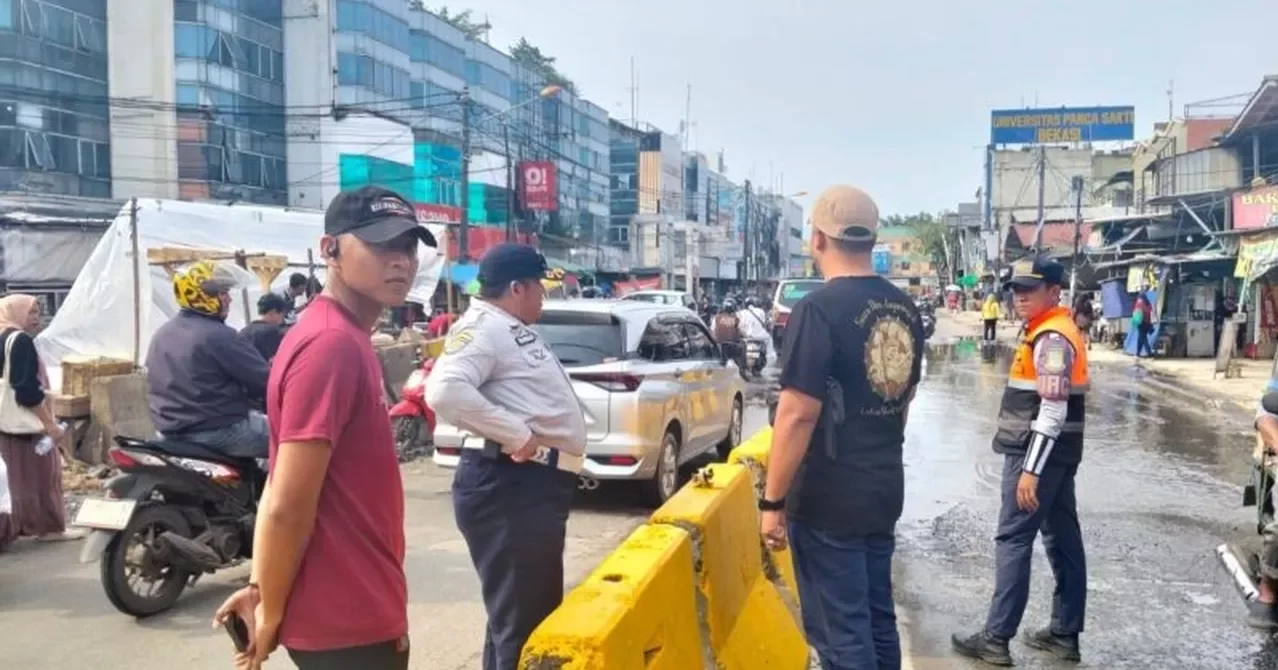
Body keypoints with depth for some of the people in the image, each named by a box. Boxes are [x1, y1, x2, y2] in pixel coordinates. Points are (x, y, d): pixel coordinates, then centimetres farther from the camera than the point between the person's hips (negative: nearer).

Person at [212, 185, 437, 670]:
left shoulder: (345, 338, 9)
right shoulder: (333, 344, -23)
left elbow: (280, 495, 9)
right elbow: (287, 509, -24)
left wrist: (261, 589, 5)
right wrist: (272, 612, -11)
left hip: (353, 606, 9)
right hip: (346, 618, -9)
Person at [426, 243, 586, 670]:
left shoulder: (513, 329, 19)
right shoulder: (483, 327, -13)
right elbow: (444, 391, -30)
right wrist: (517, 435, -25)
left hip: (539, 482, 11)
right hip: (510, 486, -11)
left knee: (540, 611, 22)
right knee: (520, 619, -5)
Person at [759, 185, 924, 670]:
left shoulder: (819, 309, -19)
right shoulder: (905, 308, 6)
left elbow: (798, 414, -22)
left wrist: (773, 502, -14)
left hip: (827, 498, -7)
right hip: (885, 489, 8)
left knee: (839, 631, 4)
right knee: (878, 617, 19)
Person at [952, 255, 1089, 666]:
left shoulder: (1052, 339, -18)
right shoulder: (1051, 332, 14)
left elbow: (1054, 412, -24)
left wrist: (1031, 469, -25)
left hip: (1040, 453, -10)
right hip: (1053, 453, 10)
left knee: (1013, 541, -5)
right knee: (1063, 539, 12)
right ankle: (1065, 634, 21)